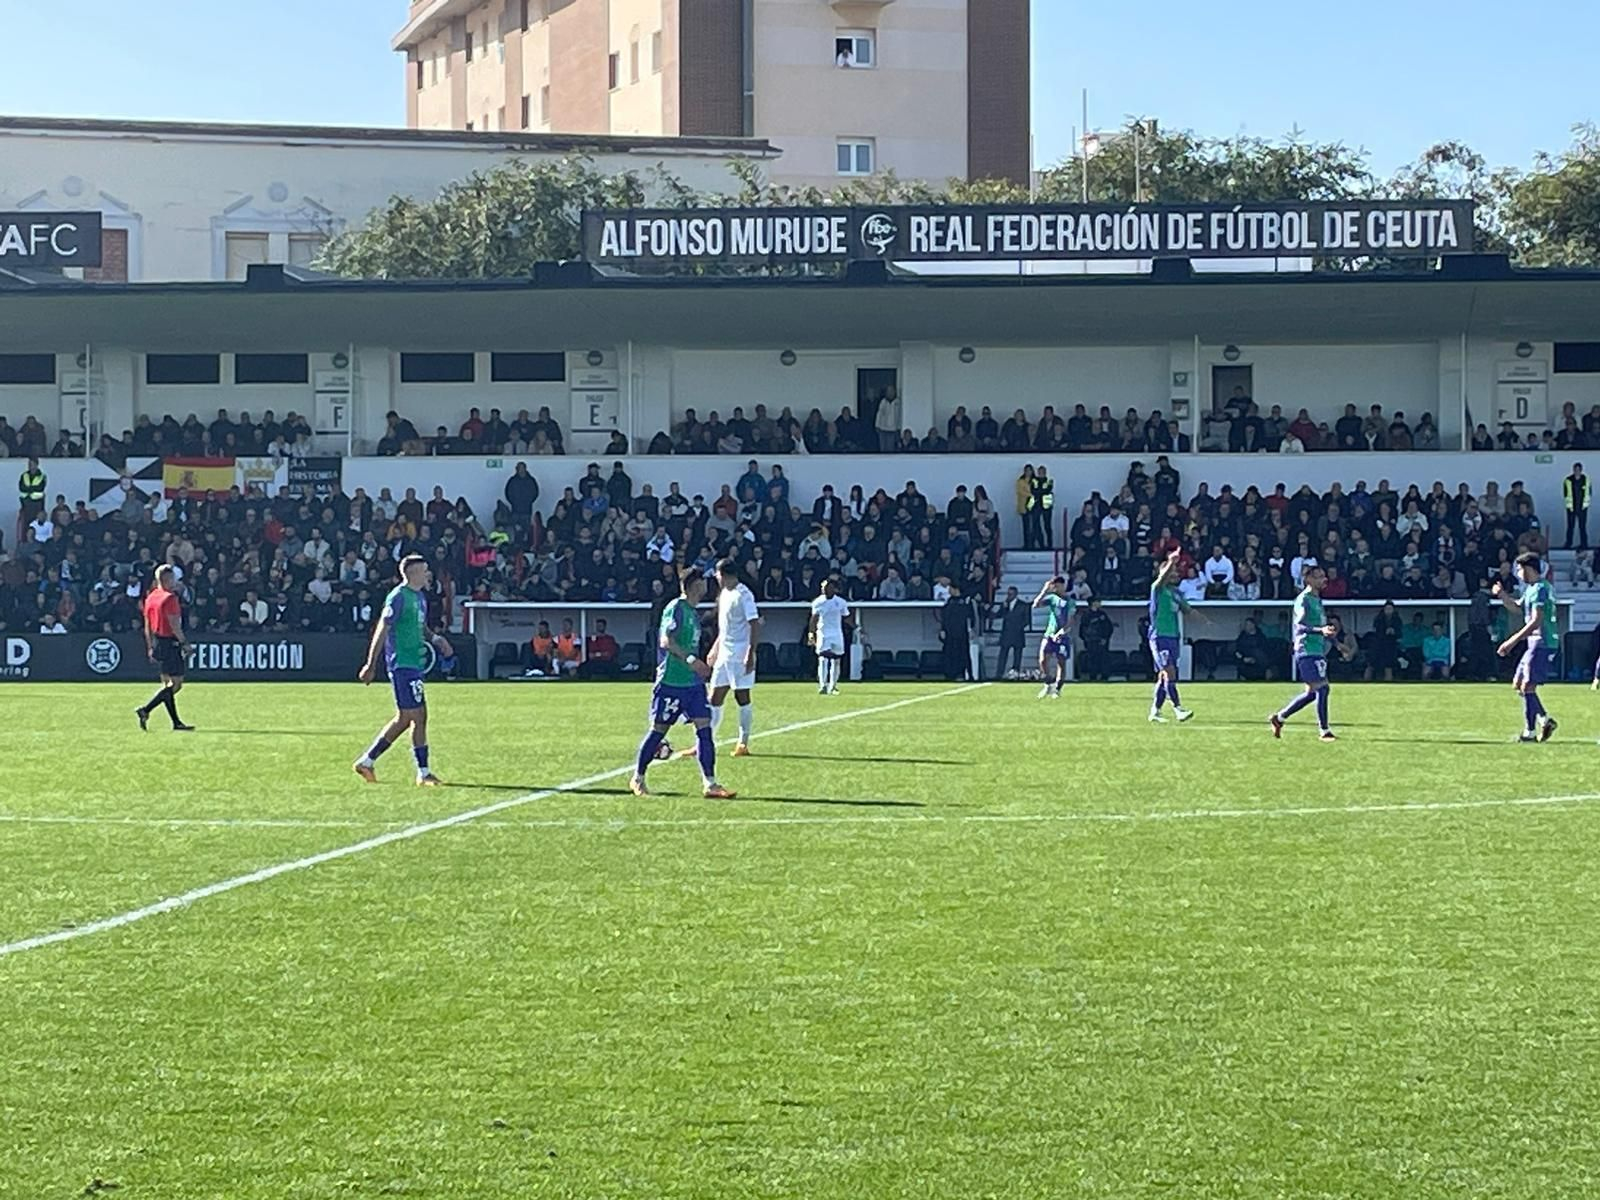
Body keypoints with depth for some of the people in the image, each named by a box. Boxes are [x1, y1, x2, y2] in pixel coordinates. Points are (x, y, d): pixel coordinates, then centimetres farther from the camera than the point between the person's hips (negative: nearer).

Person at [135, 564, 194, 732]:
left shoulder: (150, 598, 11)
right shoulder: (170, 598, -14)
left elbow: (147, 626, 15)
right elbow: (174, 625, -19)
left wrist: (150, 647, 20)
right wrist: (184, 643, -14)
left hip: (157, 643, 9)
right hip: (170, 643, -9)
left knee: (168, 683, 11)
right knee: (176, 683, -6)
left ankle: (176, 722, 13)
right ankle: (146, 710, -14)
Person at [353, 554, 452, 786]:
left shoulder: (419, 597, 15)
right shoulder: (399, 597, -12)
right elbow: (382, 630, -13)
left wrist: (435, 639, 8)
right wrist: (371, 665, -15)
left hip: (414, 664, 10)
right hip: (403, 664, -10)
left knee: (404, 718, 11)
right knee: (418, 716, -8)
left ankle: (367, 761, 18)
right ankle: (423, 773, -2)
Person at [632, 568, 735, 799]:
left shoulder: (693, 612, 15)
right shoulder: (676, 608, -12)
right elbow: (666, 641, -22)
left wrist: (702, 667, 24)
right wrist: (690, 660, -29)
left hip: (693, 682, 8)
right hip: (671, 682, -8)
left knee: (704, 727, -3)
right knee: (659, 729, 2)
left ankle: (710, 784, -6)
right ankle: (637, 778, 18)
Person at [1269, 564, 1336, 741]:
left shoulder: (1317, 600, 18)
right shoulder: (1303, 600, -11)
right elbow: (1300, 626, -21)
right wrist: (1321, 630, -34)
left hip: (1317, 651, 10)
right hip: (1307, 650, -10)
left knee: (1312, 692, 11)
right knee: (1322, 688, -12)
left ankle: (1279, 717, 20)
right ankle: (1324, 731, -7)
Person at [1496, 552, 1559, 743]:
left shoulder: (1539, 589, -15)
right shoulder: (1532, 589, 17)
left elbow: (1536, 621, -22)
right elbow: (1518, 609, 29)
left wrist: (1513, 641, -22)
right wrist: (1502, 595, 11)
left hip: (1542, 643, -10)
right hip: (1536, 643, 10)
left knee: (1527, 686, -10)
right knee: (1518, 683, 12)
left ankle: (1530, 732, -7)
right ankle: (1544, 719, 12)